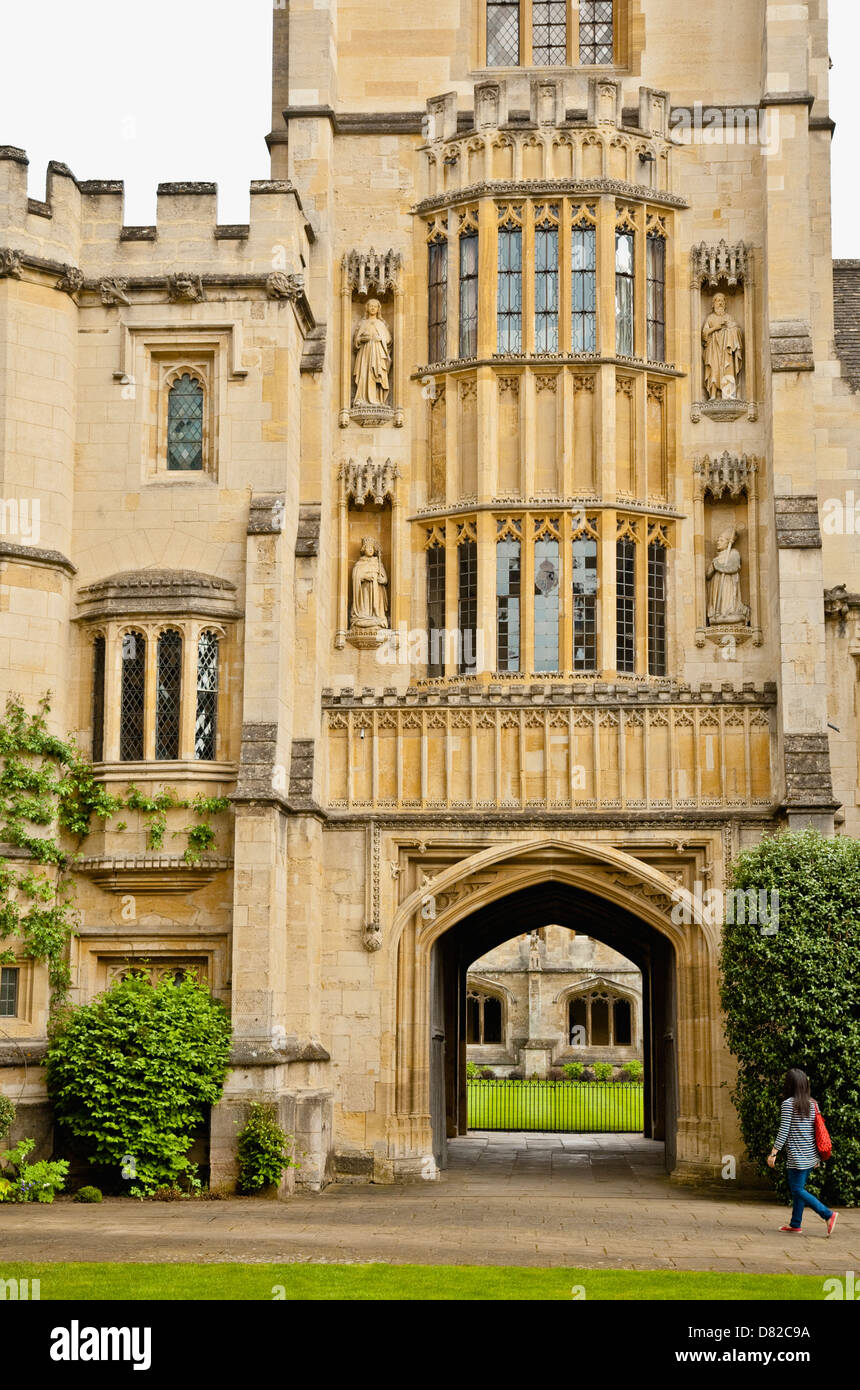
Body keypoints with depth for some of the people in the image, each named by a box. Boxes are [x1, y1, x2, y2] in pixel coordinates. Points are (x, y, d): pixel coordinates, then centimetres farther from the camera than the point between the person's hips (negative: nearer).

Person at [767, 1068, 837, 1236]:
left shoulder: (789, 1103, -11)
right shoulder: (812, 1104, 8)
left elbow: (784, 1131, -14)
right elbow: (817, 1131, 11)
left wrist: (773, 1153, -10)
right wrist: (817, 1157, 18)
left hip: (797, 1156, -7)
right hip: (811, 1156, 8)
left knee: (798, 1190, -4)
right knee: (799, 1189, 14)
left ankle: (828, 1214, -13)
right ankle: (795, 1225, 17)